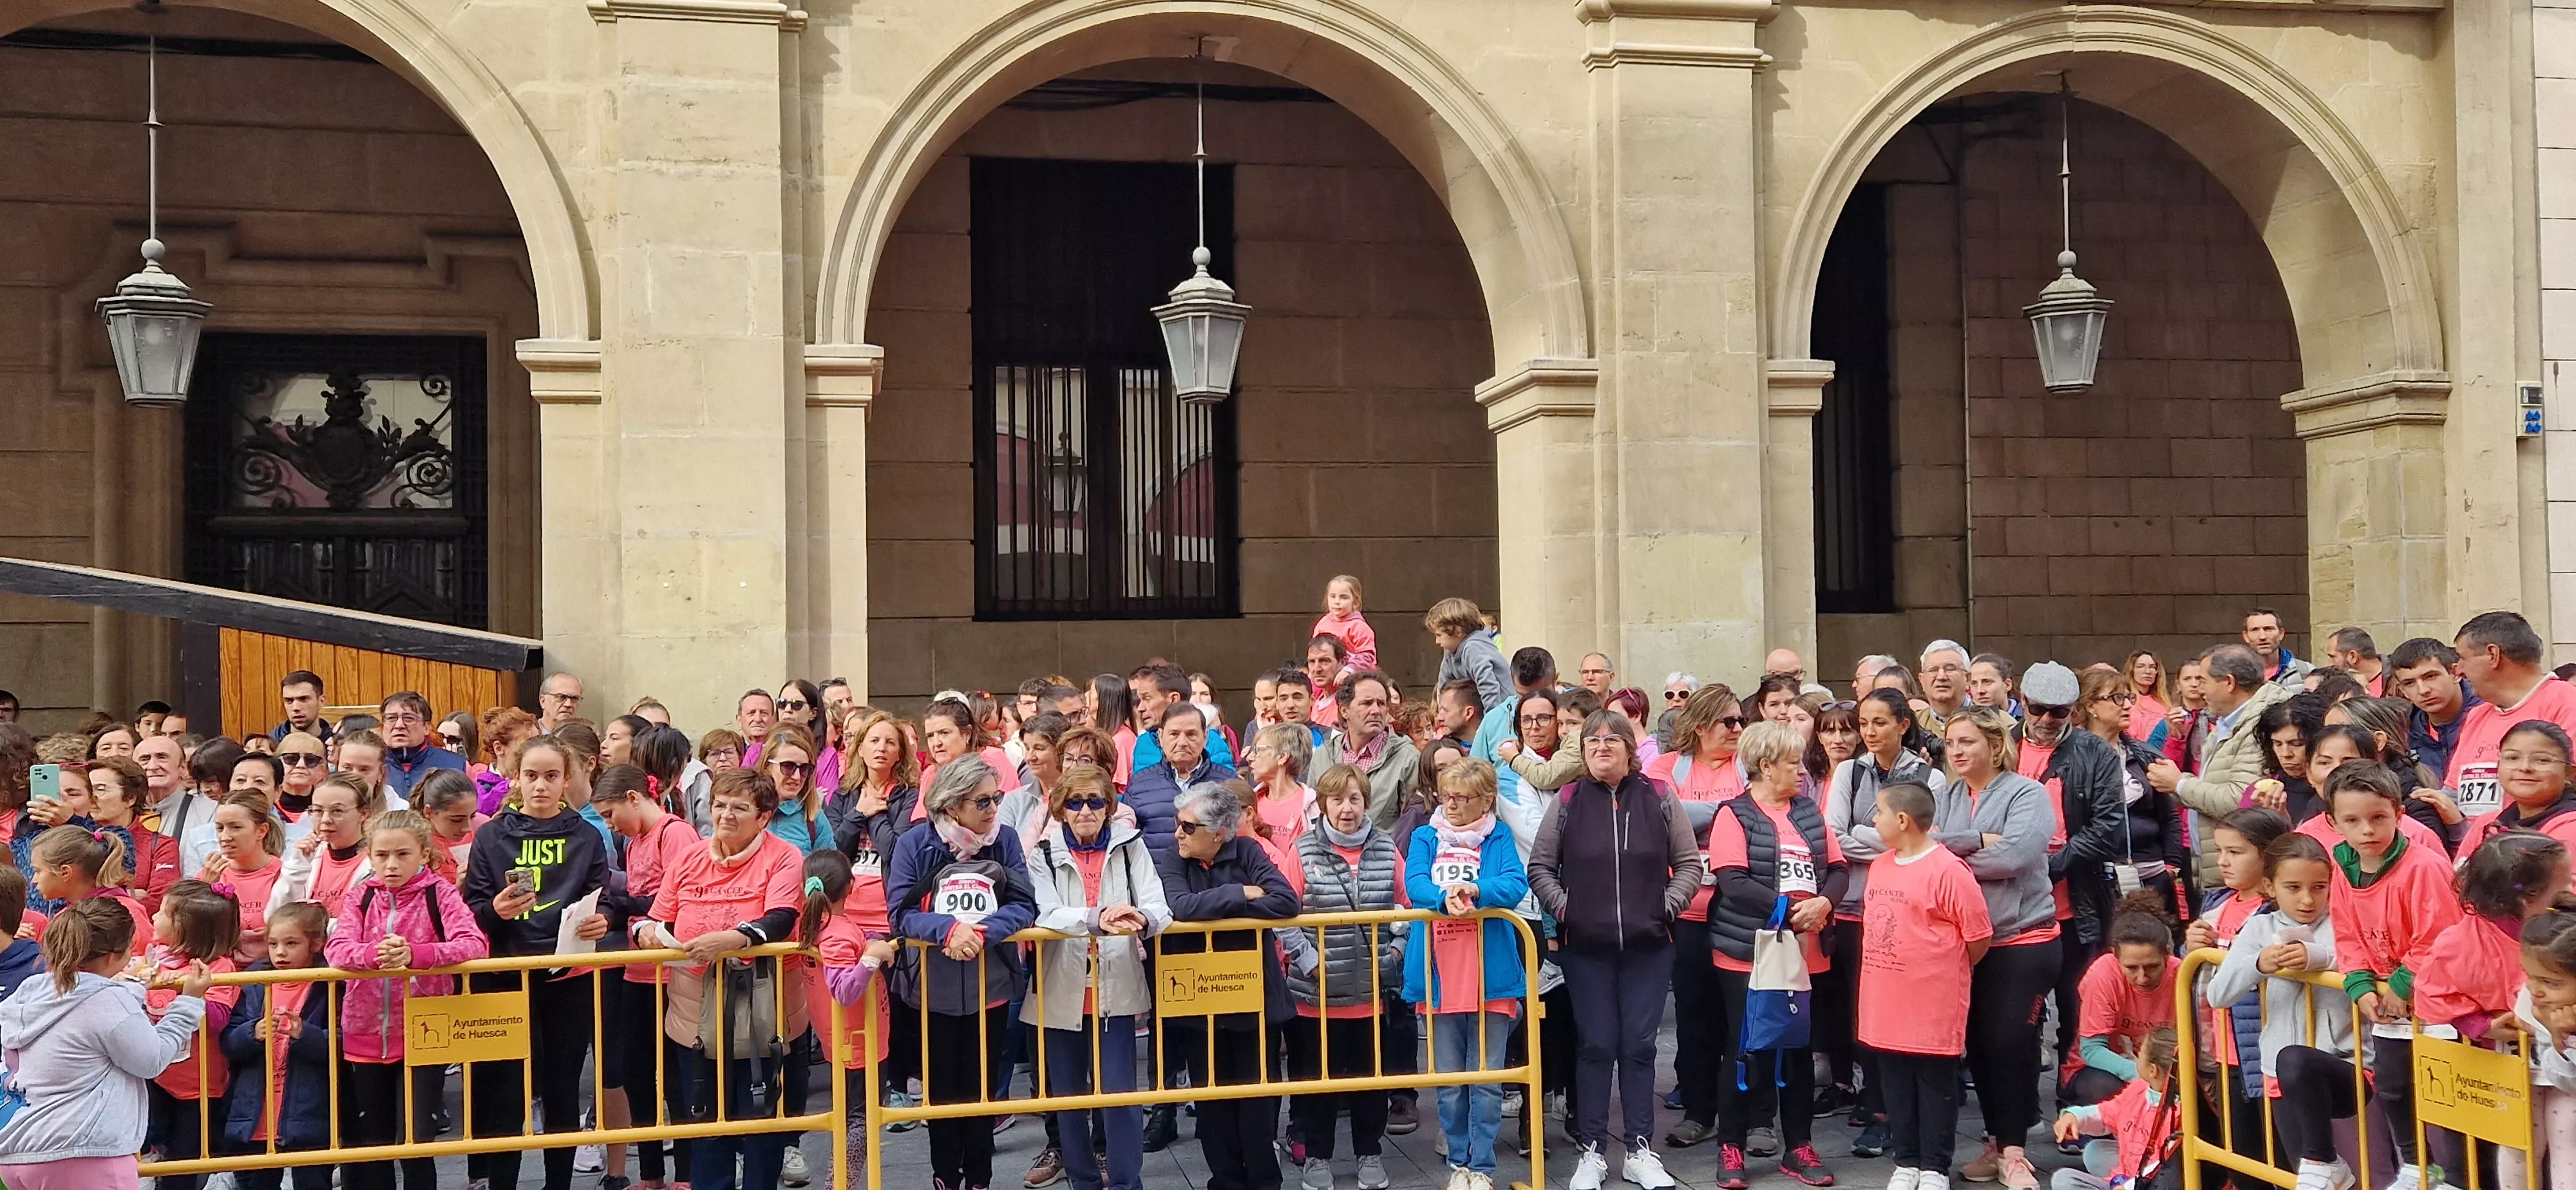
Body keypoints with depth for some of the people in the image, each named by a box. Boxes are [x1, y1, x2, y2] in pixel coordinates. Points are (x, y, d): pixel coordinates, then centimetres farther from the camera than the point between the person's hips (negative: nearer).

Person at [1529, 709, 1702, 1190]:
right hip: (1585, 946, -1)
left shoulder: (1659, 800, 1)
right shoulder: (1566, 802, -1)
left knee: (1639, 1046, 6)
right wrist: (1563, 908, -6)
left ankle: (1640, 1151, 15)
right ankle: (1590, 1151, 13)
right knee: (1596, 1046, 4)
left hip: (1648, 945, 1)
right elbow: (1540, 866, 5)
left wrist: (1666, 906, -5)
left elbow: (1690, 864, 6)